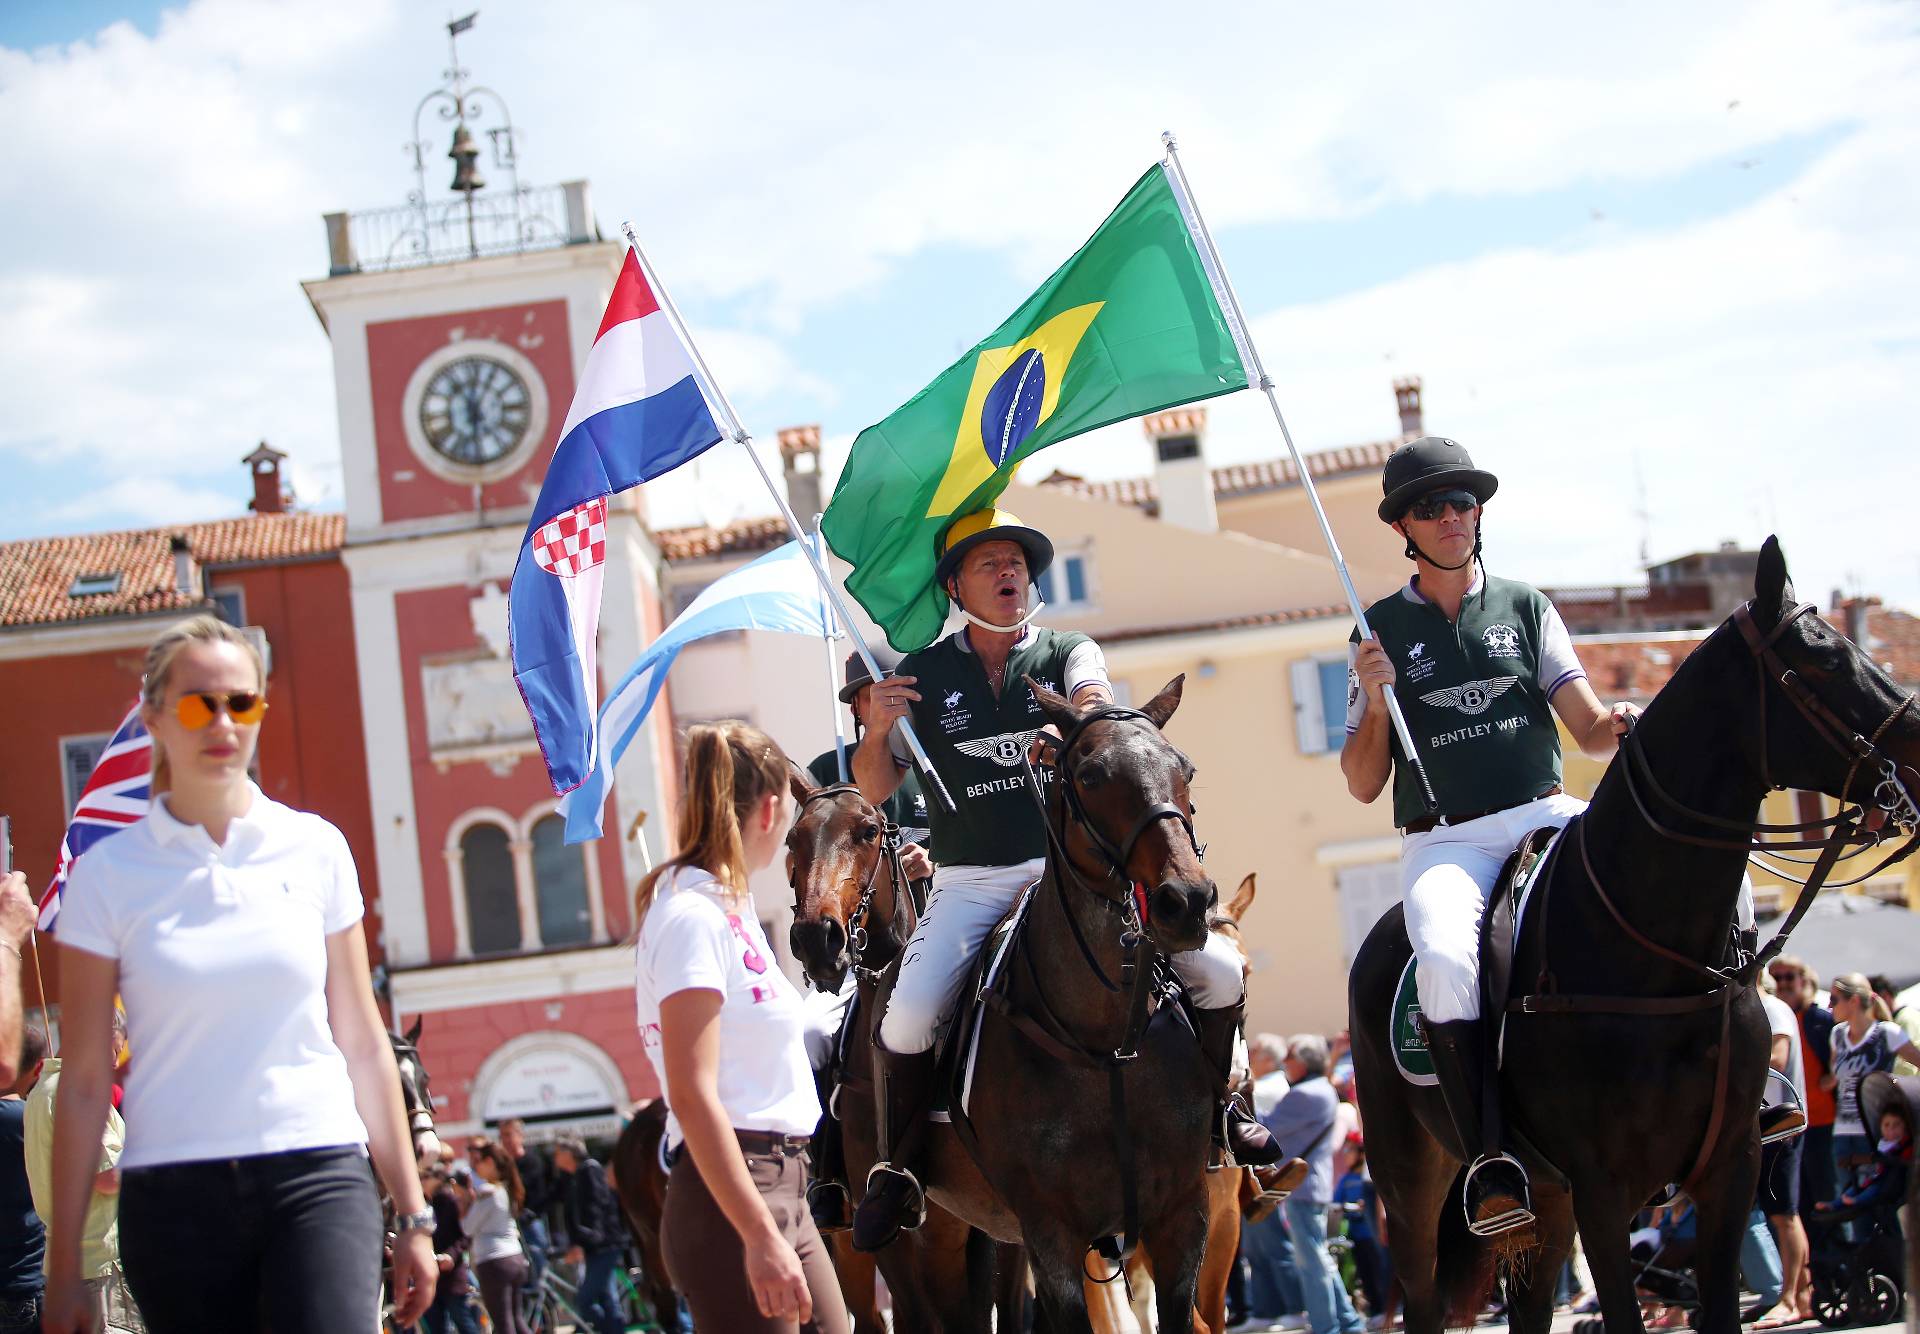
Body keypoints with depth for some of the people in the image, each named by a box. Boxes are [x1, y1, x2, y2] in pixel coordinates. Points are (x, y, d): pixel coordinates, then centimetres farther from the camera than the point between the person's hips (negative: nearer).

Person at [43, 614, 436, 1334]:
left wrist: (412, 1213, 11)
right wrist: (64, 1267, 1)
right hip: (175, 1195, 0)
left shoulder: (316, 850, 8)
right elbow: (84, 1083, 3)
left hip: (317, 1175, 0)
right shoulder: (108, 873, 3)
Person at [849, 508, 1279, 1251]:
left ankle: (1214, 1105, 15)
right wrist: (876, 730, -17)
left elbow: (1091, 697, -16)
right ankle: (894, 1170, -2)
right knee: (907, 1021, -26)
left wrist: (1089, 709, -40)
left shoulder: (1068, 654, 8)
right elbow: (874, 790, 4)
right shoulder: (923, 675, 7)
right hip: (972, 879, -1)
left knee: (1220, 974, -13)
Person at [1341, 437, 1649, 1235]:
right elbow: (1363, 785, 10)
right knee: (1447, 958, -34)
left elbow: (1590, 731, 9)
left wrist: (1621, 727, -15)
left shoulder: (1526, 608, 16)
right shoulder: (1381, 631, 12)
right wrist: (1374, 697, -7)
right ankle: (1490, 1163, -31)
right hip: (1444, 841, -2)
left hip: (1545, 817, 2)